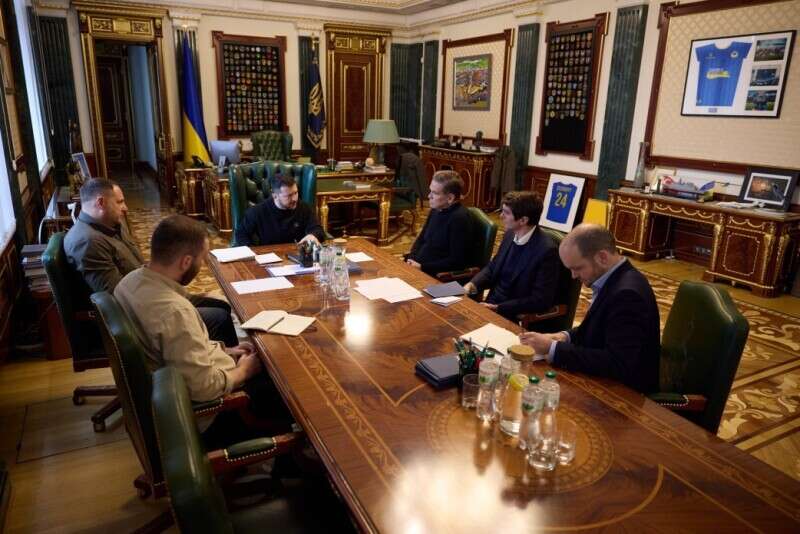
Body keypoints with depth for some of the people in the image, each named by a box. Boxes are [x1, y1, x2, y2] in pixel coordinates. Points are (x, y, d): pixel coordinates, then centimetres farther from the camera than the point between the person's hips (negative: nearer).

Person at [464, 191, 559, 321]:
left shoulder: (546, 250, -20)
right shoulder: (510, 235, 2)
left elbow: (540, 301, -20)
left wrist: (498, 308, -21)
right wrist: (472, 284, -5)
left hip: (516, 317, -7)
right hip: (491, 305, 7)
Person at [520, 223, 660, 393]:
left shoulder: (628, 294, -27)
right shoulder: (612, 278, 1)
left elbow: (617, 365, -30)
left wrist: (553, 348, -26)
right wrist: (566, 337, -4)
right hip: (607, 380, 8)